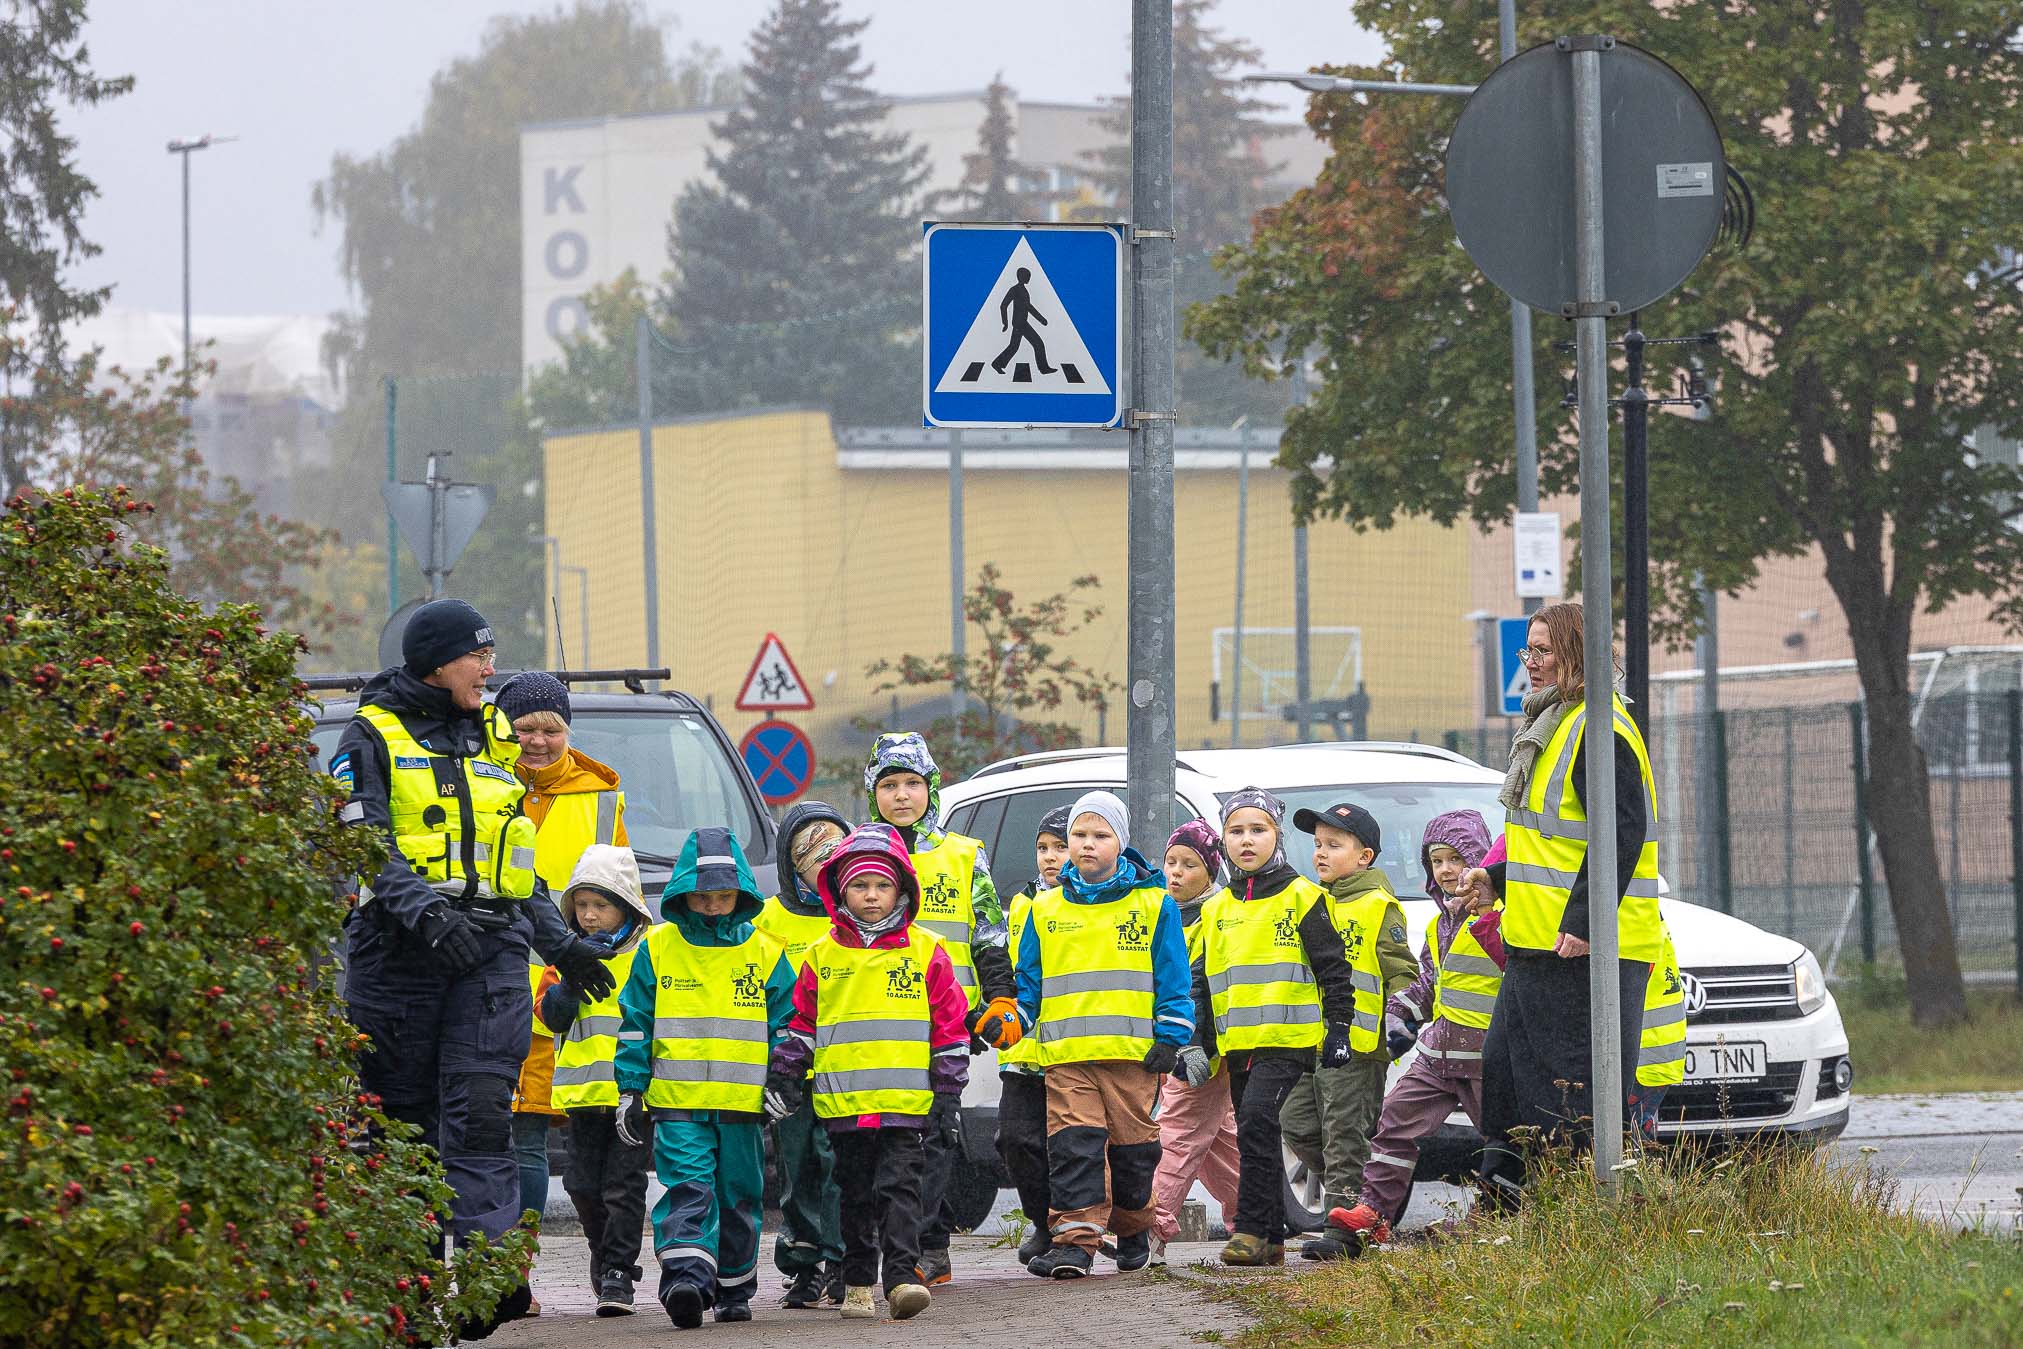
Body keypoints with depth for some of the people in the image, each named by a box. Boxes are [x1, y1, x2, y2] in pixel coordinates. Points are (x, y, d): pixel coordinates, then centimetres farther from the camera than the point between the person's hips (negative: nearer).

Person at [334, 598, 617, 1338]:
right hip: (397, 951, -3)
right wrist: (425, 910, -25)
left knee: (480, 1110, -12)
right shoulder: (374, 737, 1)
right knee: (402, 1112, 2)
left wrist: (560, 943, 23)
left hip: (492, 945, 3)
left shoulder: (491, 738, 18)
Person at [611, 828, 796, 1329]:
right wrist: (630, 1091, 2)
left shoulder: (764, 952, 5)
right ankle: (686, 1278, -26)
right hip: (676, 1100, -2)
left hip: (744, 1101, 2)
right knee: (688, 1188, -15)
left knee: (739, 1196, 10)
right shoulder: (656, 949, 3)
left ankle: (733, 1289, 21)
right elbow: (635, 1024, 6)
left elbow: (787, 1024, 10)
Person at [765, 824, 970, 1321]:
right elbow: (801, 1024, 15)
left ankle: (902, 1277, -14)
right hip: (842, 1102, 3)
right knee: (856, 1195, 11)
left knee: (898, 1188, -11)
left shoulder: (925, 953, 3)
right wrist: (784, 1077, 7)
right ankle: (858, 1284, 19)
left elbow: (950, 1024, 6)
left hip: (907, 1099, -3)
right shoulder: (824, 956, 8)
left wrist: (948, 1089, 3)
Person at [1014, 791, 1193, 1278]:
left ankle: (1132, 1229, 24)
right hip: (1065, 1054, 1)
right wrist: (1011, 1018, 4)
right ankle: (1075, 1238, -14)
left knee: (1133, 1143, 5)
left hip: (1133, 1051, -1)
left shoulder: (1154, 904, 5)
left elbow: (1174, 979, 5)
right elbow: (1028, 979, 17)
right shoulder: (1046, 910, 12)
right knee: (1073, 1145, -10)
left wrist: (1170, 1036, -3)